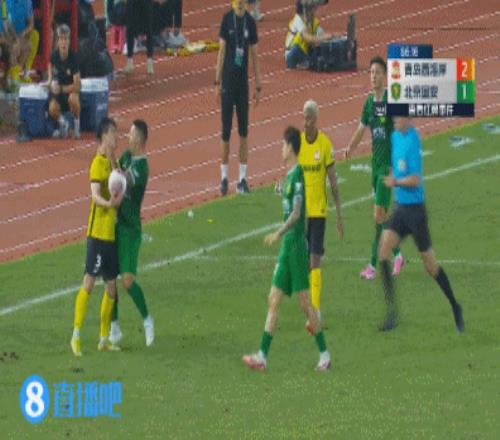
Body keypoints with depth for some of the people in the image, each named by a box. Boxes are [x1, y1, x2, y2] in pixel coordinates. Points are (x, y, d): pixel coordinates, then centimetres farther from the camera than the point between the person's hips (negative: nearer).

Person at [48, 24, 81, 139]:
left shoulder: (73, 58, -23)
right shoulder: (55, 55, -12)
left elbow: (76, 86, -24)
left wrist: (61, 89, -26)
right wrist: (50, 80, 5)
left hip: (70, 88, -3)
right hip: (57, 87, 3)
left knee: (73, 99, -39)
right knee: (52, 110, -26)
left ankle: (77, 124, -10)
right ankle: (63, 124, 10)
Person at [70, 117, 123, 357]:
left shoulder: (112, 162, 15)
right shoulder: (98, 163, -12)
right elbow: (95, 195, -25)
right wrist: (109, 203, -42)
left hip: (111, 233, 9)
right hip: (98, 232, -9)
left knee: (111, 287, 10)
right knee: (89, 282, -9)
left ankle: (104, 339, 17)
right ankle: (76, 335, -7)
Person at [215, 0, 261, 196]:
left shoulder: (250, 22, 2)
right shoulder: (227, 19, -4)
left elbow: (254, 55, 7)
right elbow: (222, 50, -2)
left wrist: (258, 86, 6)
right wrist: (217, 82, -3)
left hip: (243, 81, 2)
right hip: (228, 81, -2)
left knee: (244, 130, 3)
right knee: (226, 130, 0)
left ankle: (242, 178, 8)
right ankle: (224, 176, 9)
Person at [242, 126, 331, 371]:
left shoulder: (298, 175, -14)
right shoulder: (289, 176, 14)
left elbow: (297, 213, -22)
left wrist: (278, 234, -28)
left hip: (297, 244, -10)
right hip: (287, 245, 10)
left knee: (305, 302, -5)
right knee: (274, 300, 6)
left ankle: (324, 354, 4)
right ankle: (262, 356, 6)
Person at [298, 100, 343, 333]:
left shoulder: (325, 144, -6)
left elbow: (333, 181, -2)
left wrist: (339, 215, -2)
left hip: (318, 210, -4)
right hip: (301, 209, 4)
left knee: (315, 259, -11)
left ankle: (315, 311, -14)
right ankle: (309, 308, 19)